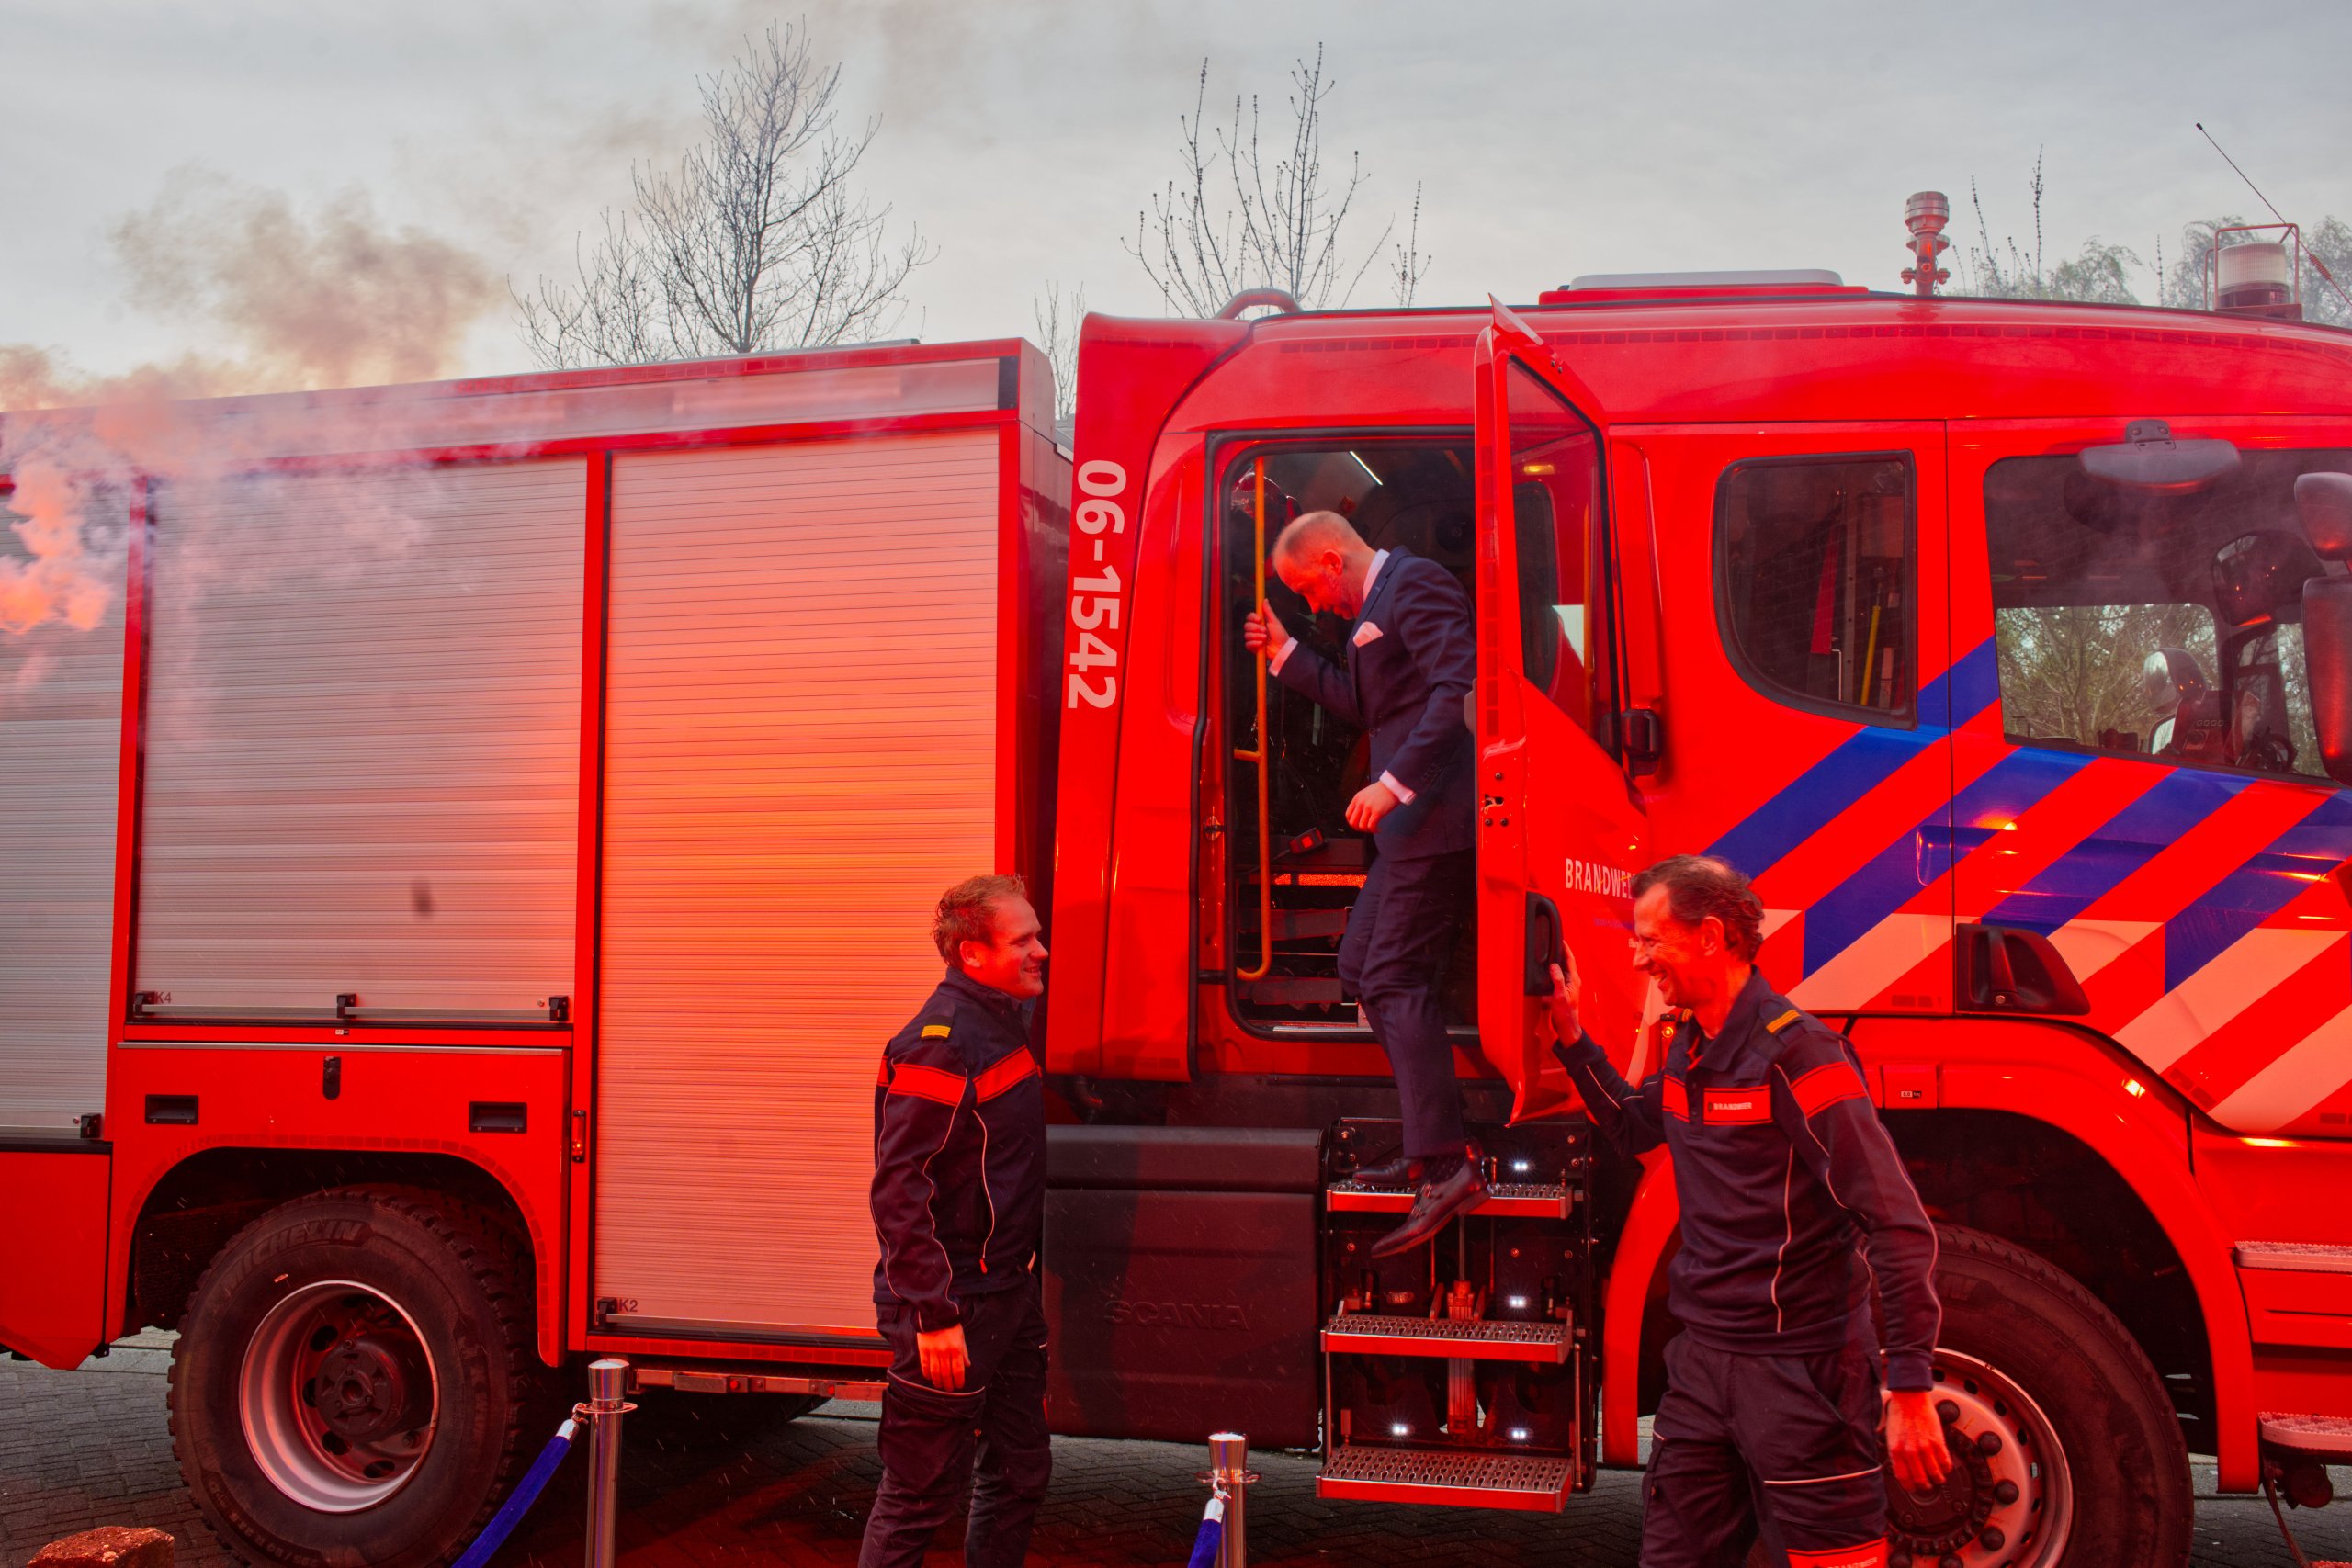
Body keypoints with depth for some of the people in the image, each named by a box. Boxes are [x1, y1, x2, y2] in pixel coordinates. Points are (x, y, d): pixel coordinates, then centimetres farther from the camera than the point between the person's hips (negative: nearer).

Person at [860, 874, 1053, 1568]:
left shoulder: (1006, 1023, 10)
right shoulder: (939, 1043, -19)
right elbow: (900, 1192, -22)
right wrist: (933, 1316, -24)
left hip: (1008, 1298, 9)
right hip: (952, 1310, -9)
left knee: (1019, 1473, 17)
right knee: (924, 1492, 1)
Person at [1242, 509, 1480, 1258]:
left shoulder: (1414, 584, -10)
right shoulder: (1374, 605, 22)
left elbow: (1456, 688, -22)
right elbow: (1366, 706, 28)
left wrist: (1395, 782, -27)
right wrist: (1286, 653, 26)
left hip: (1436, 814, -11)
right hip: (1412, 824, 11)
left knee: (1395, 979, -13)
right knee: (1360, 966, 14)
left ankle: (1447, 1167, -15)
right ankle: (1431, 1141, 18)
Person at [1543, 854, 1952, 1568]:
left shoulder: (1794, 1053, -18)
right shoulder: (1688, 1046, 8)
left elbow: (1898, 1226, -20)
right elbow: (1633, 1129, 27)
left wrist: (1910, 1390, -22)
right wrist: (1571, 1035, 16)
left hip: (1801, 1371, -8)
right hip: (1703, 1358, 8)